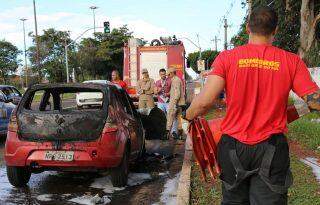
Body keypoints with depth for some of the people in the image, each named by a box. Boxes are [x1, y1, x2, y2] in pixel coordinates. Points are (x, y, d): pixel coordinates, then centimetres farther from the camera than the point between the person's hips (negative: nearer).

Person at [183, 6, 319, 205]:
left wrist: (187, 117, 2)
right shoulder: (292, 61, -4)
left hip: (234, 147, 1)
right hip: (272, 150, -1)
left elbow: (205, 101, -16)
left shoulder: (227, 58, -7)